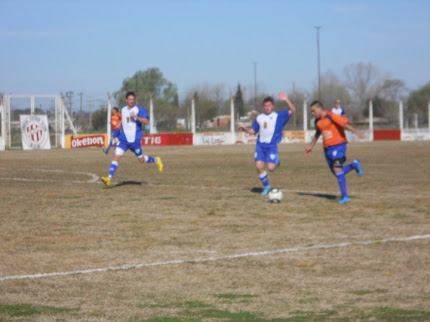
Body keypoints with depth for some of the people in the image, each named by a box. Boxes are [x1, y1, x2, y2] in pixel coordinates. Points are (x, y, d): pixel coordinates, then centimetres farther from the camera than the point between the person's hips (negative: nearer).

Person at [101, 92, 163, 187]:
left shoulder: (139, 110, -8)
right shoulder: (123, 110, 11)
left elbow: (146, 121, -21)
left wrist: (136, 116, -32)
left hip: (135, 140, -4)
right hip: (124, 139, 4)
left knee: (141, 159, 10)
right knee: (116, 157, -14)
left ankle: (156, 160, 40)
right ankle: (109, 178, -21)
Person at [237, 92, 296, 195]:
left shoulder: (279, 116, 0)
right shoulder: (259, 118, 11)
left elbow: (292, 110, -9)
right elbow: (252, 131, 17)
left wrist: (286, 100, -23)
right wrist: (244, 129, -2)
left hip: (272, 145, -3)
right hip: (260, 145, 3)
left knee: (271, 167, -16)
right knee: (259, 166, -10)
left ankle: (276, 161, 21)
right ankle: (266, 186, 8)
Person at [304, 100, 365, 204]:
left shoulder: (331, 116, -12)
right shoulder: (317, 121, 11)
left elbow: (345, 124, -22)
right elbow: (317, 133, 29)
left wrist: (357, 132, -35)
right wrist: (311, 146, 36)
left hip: (338, 145, -8)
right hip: (327, 148, 8)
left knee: (337, 169, -18)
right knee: (335, 171, 6)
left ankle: (344, 196, -14)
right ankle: (354, 165, 28)